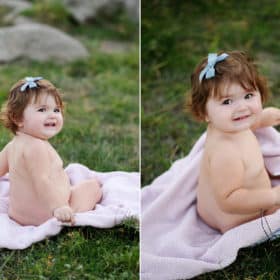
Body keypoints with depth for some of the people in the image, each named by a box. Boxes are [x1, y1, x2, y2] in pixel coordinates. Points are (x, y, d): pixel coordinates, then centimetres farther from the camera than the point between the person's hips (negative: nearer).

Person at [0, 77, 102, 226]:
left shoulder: (14, 144, 5)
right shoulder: (36, 147, -27)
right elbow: (41, 181, -35)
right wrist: (58, 207, -38)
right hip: (45, 215, -10)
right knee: (93, 185, 6)